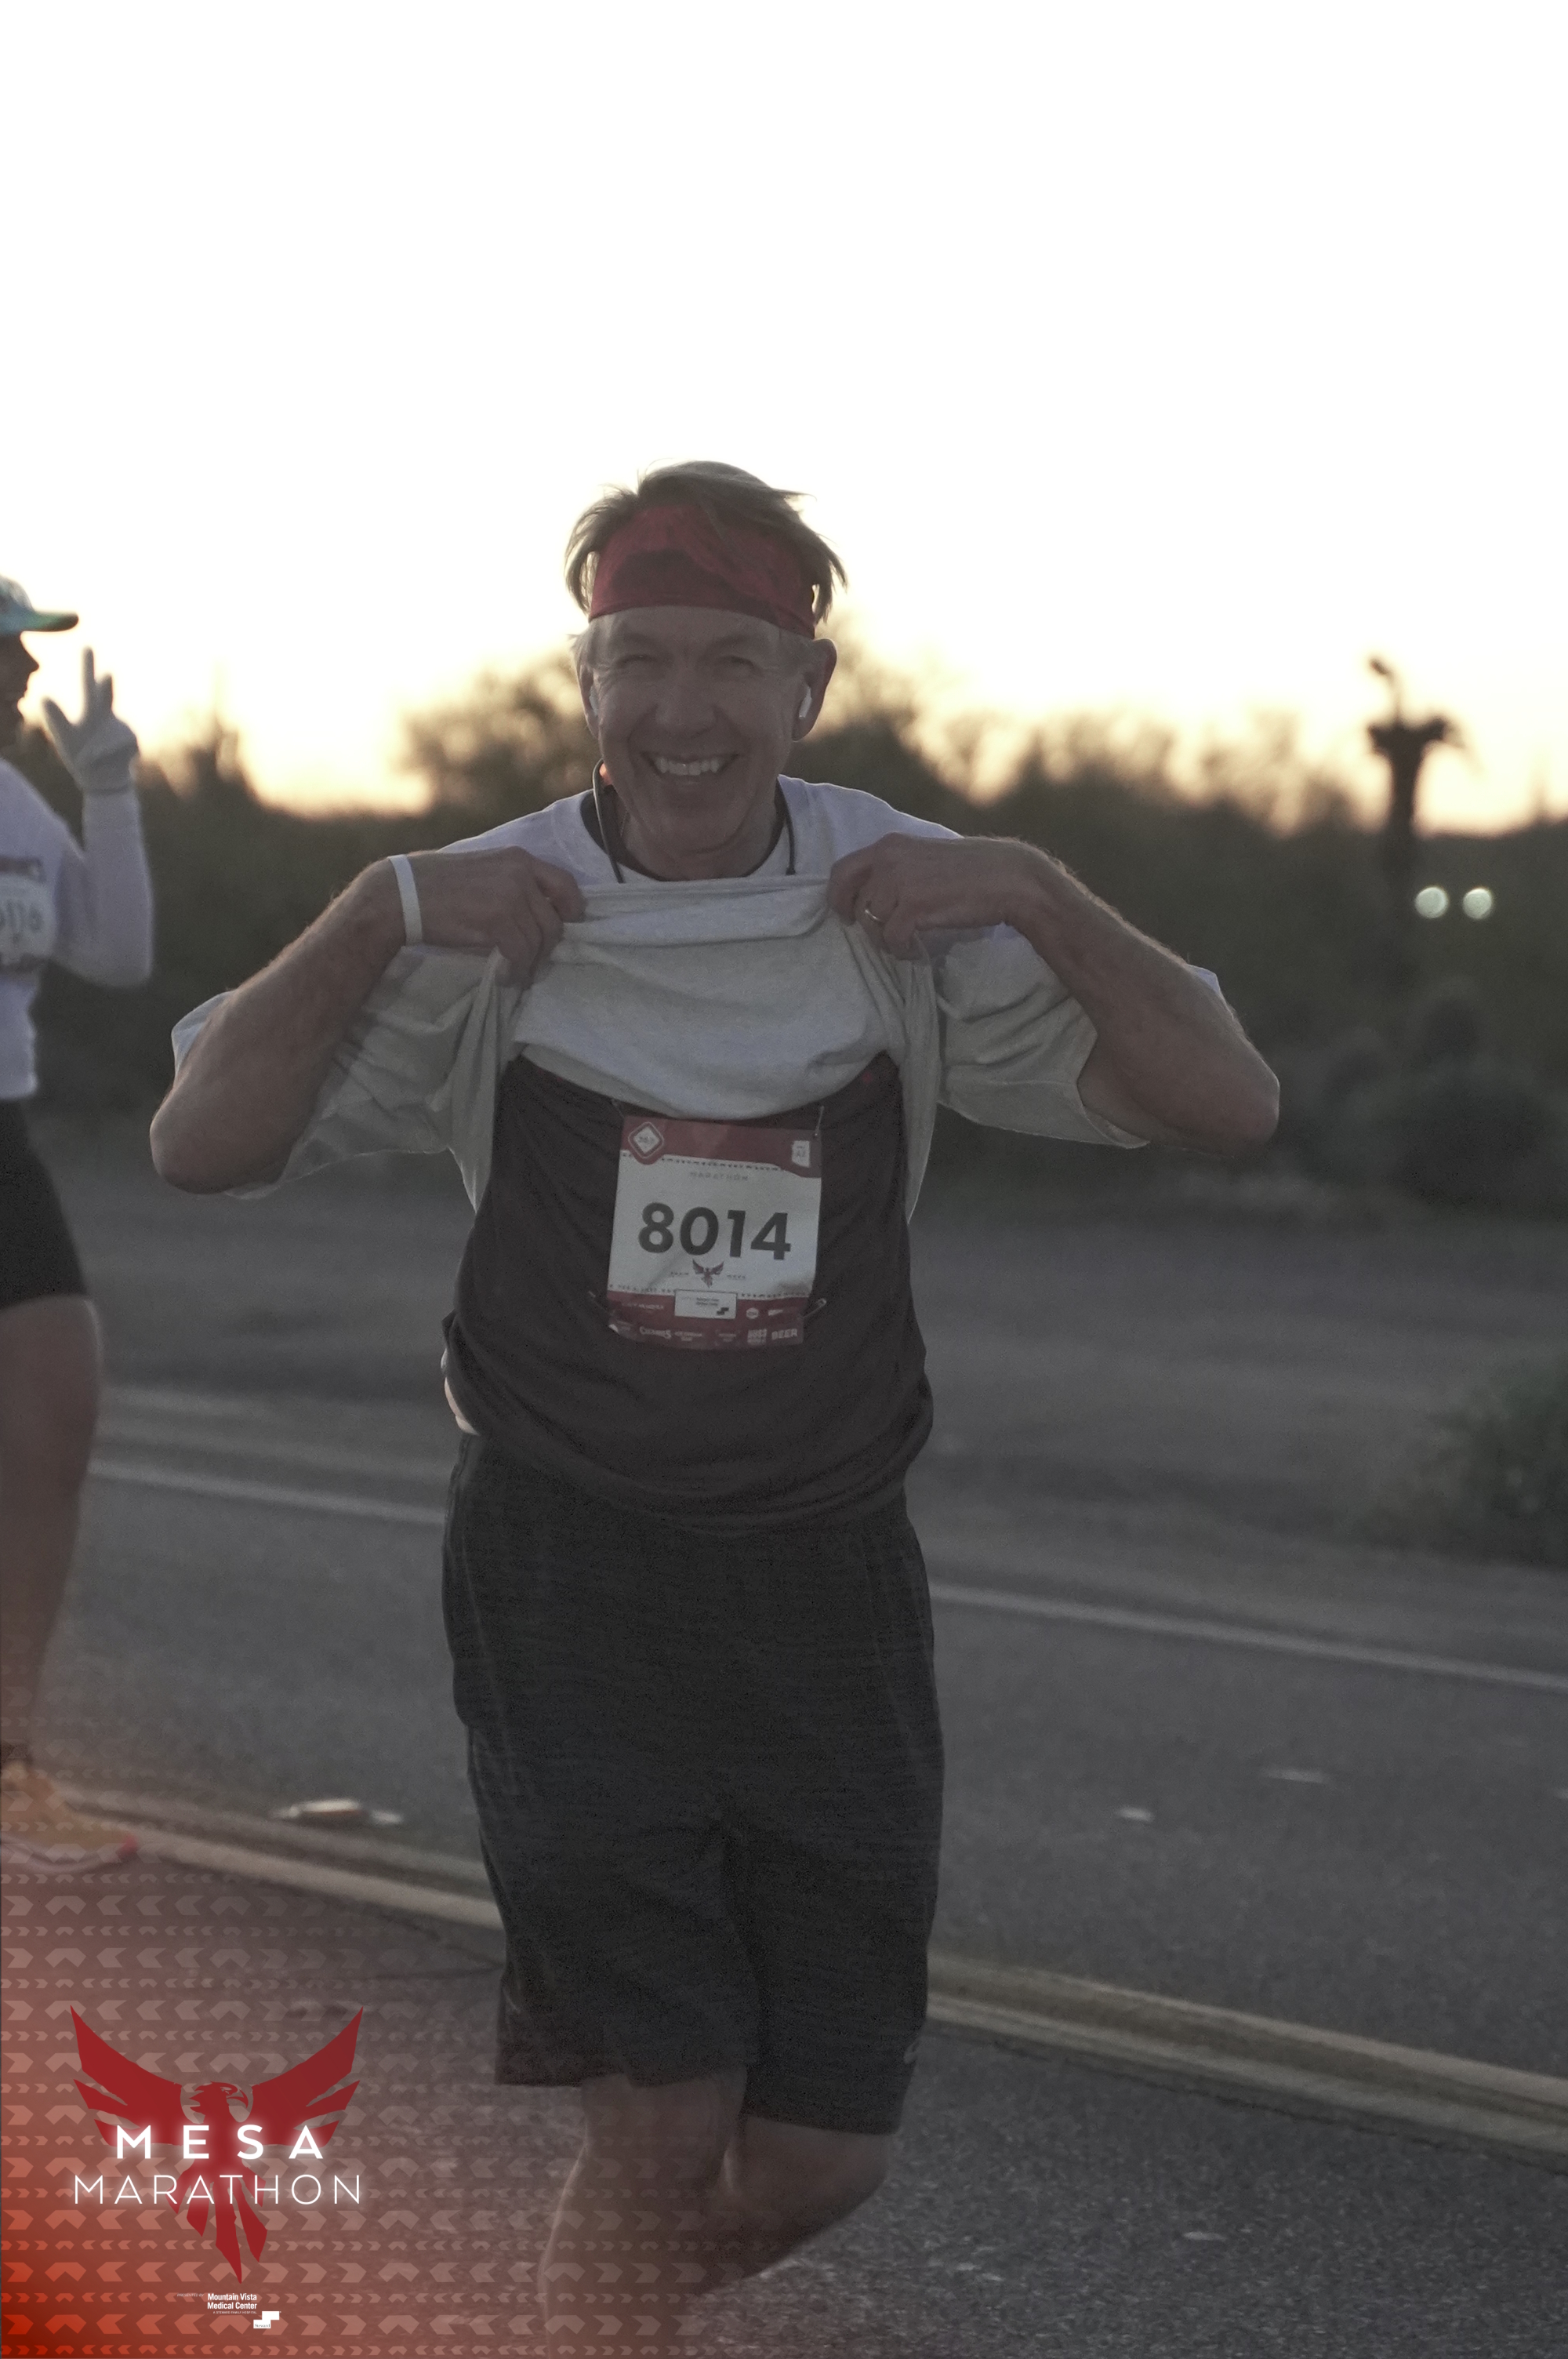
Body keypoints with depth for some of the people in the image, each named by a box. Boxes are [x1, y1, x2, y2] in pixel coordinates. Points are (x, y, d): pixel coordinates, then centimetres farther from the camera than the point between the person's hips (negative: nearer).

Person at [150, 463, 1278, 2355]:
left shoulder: (909, 911, -1)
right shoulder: (486, 926, -4)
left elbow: (1225, 1107, -6)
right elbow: (200, 1146, -7)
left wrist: (1038, 897, -18)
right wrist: (380, 918, -18)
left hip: (825, 1577, 2)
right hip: (570, 1575, -2)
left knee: (821, 2155, 6)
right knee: (664, 2120, -9)